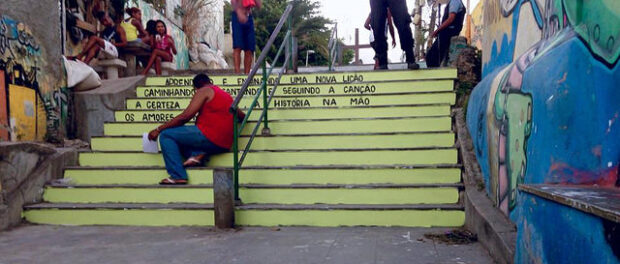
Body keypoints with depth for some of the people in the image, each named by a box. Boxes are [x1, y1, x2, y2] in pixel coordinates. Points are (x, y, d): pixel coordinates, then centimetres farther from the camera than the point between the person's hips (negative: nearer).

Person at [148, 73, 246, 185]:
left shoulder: (203, 91, 1)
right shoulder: (227, 95, 23)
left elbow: (185, 117, -8)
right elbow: (242, 116, 29)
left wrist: (158, 129, -3)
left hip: (209, 137, -9)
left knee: (166, 135, 0)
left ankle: (178, 176, -13)